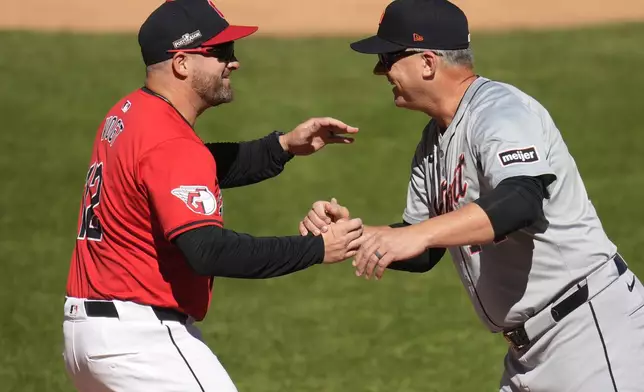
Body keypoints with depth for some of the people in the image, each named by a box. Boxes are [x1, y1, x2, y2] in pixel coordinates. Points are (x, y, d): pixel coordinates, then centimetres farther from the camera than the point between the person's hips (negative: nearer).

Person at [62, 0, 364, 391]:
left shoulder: (127, 116, 12)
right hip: (140, 339, -10)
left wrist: (284, 146, 13)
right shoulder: (170, 145, -19)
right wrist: (317, 249, -26)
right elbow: (208, 251, -29)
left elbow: (206, 168, 26)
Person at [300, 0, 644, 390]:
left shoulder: (499, 109, -15)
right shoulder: (434, 140, 13)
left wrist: (416, 234, -45)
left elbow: (521, 202, -35)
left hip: (592, 328, -10)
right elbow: (423, 254, 19)